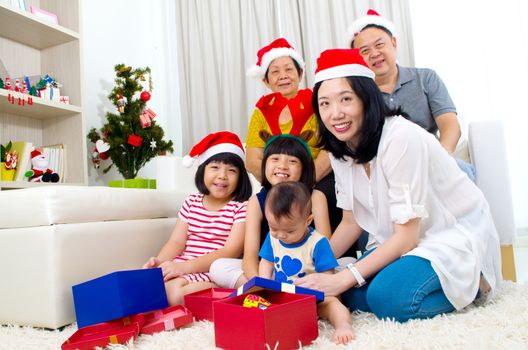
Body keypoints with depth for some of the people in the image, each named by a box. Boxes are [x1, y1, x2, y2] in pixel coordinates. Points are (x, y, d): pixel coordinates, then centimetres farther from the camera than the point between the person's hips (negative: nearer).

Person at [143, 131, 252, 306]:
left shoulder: (241, 207, -3)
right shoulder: (191, 202, 14)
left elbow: (231, 251, -13)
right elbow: (176, 242, 9)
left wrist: (184, 267, -23)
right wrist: (159, 262, -15)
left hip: (214, 272, -5)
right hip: (181, 268, 5)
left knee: (173, 289, -31)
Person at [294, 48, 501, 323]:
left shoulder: (402, 139, -27)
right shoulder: (341, 150, -4)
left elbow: (406, 236, -24)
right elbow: (351, 222, 4)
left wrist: (344, 278, -27)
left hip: (457, 235, -7)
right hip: (399, 240, 7)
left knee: (387, 297, -28)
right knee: (348, 294, -13)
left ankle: (473, 281, -1)